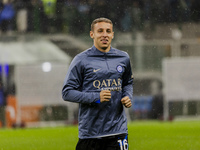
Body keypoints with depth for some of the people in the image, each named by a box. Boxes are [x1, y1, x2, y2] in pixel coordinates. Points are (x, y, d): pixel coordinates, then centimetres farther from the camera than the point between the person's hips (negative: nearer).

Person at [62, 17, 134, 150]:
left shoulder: (123, 58, 11)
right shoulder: (81, 60, -3)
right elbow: (67, 93, -5)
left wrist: (128, 97, 5)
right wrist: (96, 97, -16)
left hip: (118, 129, 3)